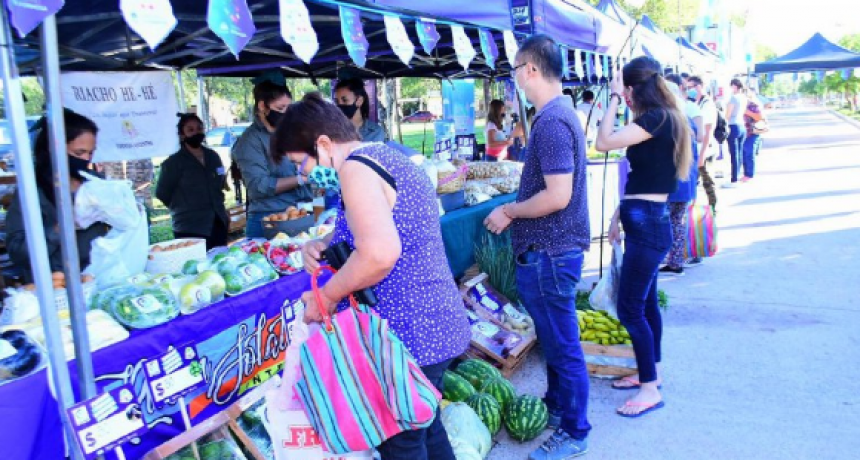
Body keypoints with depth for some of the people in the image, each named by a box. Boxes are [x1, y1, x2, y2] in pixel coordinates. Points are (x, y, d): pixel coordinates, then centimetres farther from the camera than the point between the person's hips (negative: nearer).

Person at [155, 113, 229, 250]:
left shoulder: (213, 156, 11)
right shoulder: (174, 162, -7)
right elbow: (162, 193, -2)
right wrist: (183, 208, 5)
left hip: (217, 224, 6)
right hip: (191, 230, -6)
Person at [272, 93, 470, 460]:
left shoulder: (355, 168, -17)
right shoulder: (391, 157, 14)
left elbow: (380, 253, -30)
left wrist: (328, 295, -15)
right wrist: (325, 245, 8)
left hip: (408, 336, -10)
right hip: (438, 324, 10)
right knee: (424, 428, 25)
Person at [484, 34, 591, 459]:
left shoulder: (551, 121, -21)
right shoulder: (561, 112, 11)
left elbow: (557, 196, -26)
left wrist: (509, 212, -14)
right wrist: (516, 208, 14)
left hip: (549, 253, -10)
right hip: (553, 249, 10)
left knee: (562, 345, 4)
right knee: (554, 339, 23)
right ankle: (556, 406, 40)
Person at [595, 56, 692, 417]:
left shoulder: (657, 118, -17)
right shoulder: (662, 119, 14)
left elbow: (604, 142, -25)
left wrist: (614, 97, -13)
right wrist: (619, 214, 19)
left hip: (646, 223, -10)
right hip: (648, 220, 10)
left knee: (630, 308, -4)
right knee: (645, 301, 19)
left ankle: (650, 389, 7)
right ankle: (650, 372, 33)